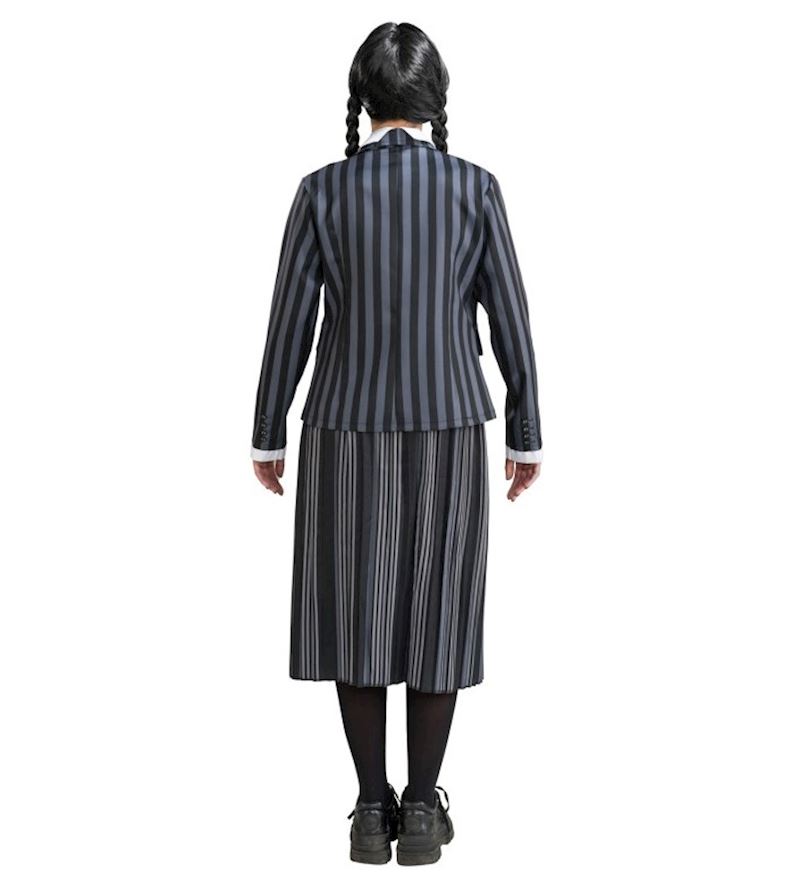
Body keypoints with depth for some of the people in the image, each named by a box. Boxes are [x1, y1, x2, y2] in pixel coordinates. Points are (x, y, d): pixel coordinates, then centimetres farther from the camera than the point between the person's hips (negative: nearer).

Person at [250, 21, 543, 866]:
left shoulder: (321, 189, -5)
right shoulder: (475, 187, -4)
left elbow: (289, 322, -3)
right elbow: (508, 320, -2)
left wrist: (268, 435, 8)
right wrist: (526, 435, 8)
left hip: (346, 430, 0)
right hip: (448, 431, 0)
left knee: (355, 614, 10)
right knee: (436, 613, 9)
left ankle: (371, 810, 14)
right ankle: (421, 811, 14)